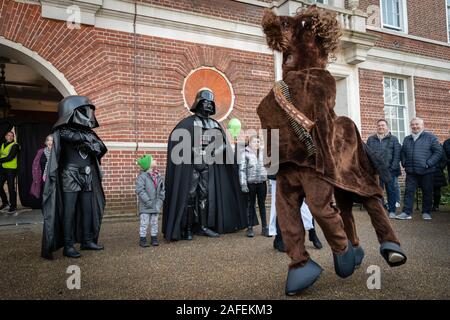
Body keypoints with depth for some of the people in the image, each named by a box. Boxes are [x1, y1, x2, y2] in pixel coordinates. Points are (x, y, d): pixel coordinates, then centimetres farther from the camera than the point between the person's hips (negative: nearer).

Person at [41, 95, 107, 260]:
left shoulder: (86, 130, 13)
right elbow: (76, 138, -25)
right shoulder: (63, 130, -4)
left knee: (88, 210, 8)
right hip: (70, 176, -6)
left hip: (87, 177, 6)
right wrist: (88, 136, -9)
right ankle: (68, 246, 2)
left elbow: (102, 148, 5)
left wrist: (90, 140, -11)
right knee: (68, 211, -3)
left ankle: (87, 240, 18)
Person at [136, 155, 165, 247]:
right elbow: (139, 190, -17)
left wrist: (160, 200, 2)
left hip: (155, 205, 6)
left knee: (154, 223, 13)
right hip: (145, 206, -5)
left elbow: (162, 189, 12)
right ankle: (142, 239, 12)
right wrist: (148, 201, -18)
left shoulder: (158, 176, 6)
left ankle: (154, 238, 24)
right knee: (144, 223, 1)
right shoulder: (142, 176, -12)